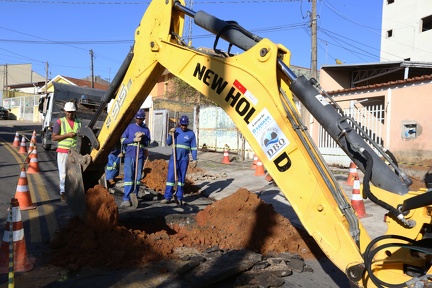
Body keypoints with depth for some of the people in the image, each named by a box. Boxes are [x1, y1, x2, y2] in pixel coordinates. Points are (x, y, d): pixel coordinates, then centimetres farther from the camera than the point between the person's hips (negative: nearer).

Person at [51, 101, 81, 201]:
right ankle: (63, 192, 12)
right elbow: (54, 137, -4)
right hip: (63, 152, -2)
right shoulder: (59, 122, 1)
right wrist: (67, 135, -14)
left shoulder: (79, 122, 11)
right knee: (63, 173, 0)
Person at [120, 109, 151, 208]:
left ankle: (135, 194, 18)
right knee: (128, 176, -8)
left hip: (140, 155, 2)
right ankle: (126, 199, -10)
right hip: (129, 155, -2)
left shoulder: (146, 129, 11)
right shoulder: (129, 127, 8)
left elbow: (147, 143, 5)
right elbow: (123, 140, 2)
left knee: (138, 176, 5)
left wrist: (141, 138, -11)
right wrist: (134, 139, -11)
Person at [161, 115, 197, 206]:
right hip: (174, 158, 1)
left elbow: (193, 148, 5)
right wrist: (170, 134, -12)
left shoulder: (191, 133, 2)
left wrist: (194, 159, 0)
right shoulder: (175, 131, 6)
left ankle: (179, 197, 14)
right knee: (170, 177, -5)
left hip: (184, 159, -1)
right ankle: (167, 197, 0)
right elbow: (168, 143, 3)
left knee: (182, 178, 6)